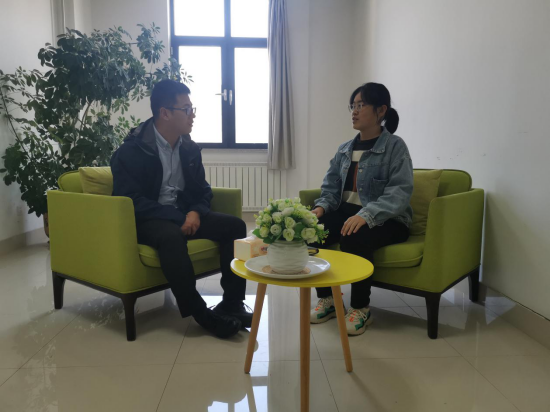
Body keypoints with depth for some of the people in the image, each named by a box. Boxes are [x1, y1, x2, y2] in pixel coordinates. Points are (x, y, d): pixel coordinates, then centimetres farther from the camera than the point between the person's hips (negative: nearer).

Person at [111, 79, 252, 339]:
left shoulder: (190, 148, 7)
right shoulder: (132, 149, -9)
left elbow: (203, 191, 13)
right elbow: (131, 200, -17)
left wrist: (195, 212, -12)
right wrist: (179, 218, -25)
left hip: (183, 215, 6)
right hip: (146, 220, -6)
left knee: (235, 225, -14)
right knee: (172, 237, -39)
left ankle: (232, 303, -12)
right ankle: (200, 312, -25)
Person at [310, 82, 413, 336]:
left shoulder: (395, 146, -7)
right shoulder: (344, 149, 12)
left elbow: (400, 192, -20)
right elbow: (331, 187, 10)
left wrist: (366, 215, -35)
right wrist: (321, 207, -12)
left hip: (386, 220, -5)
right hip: (347, 212, 6)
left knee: (355, 237, -36)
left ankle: (361, 308, -13)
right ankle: (327, 299, -4)